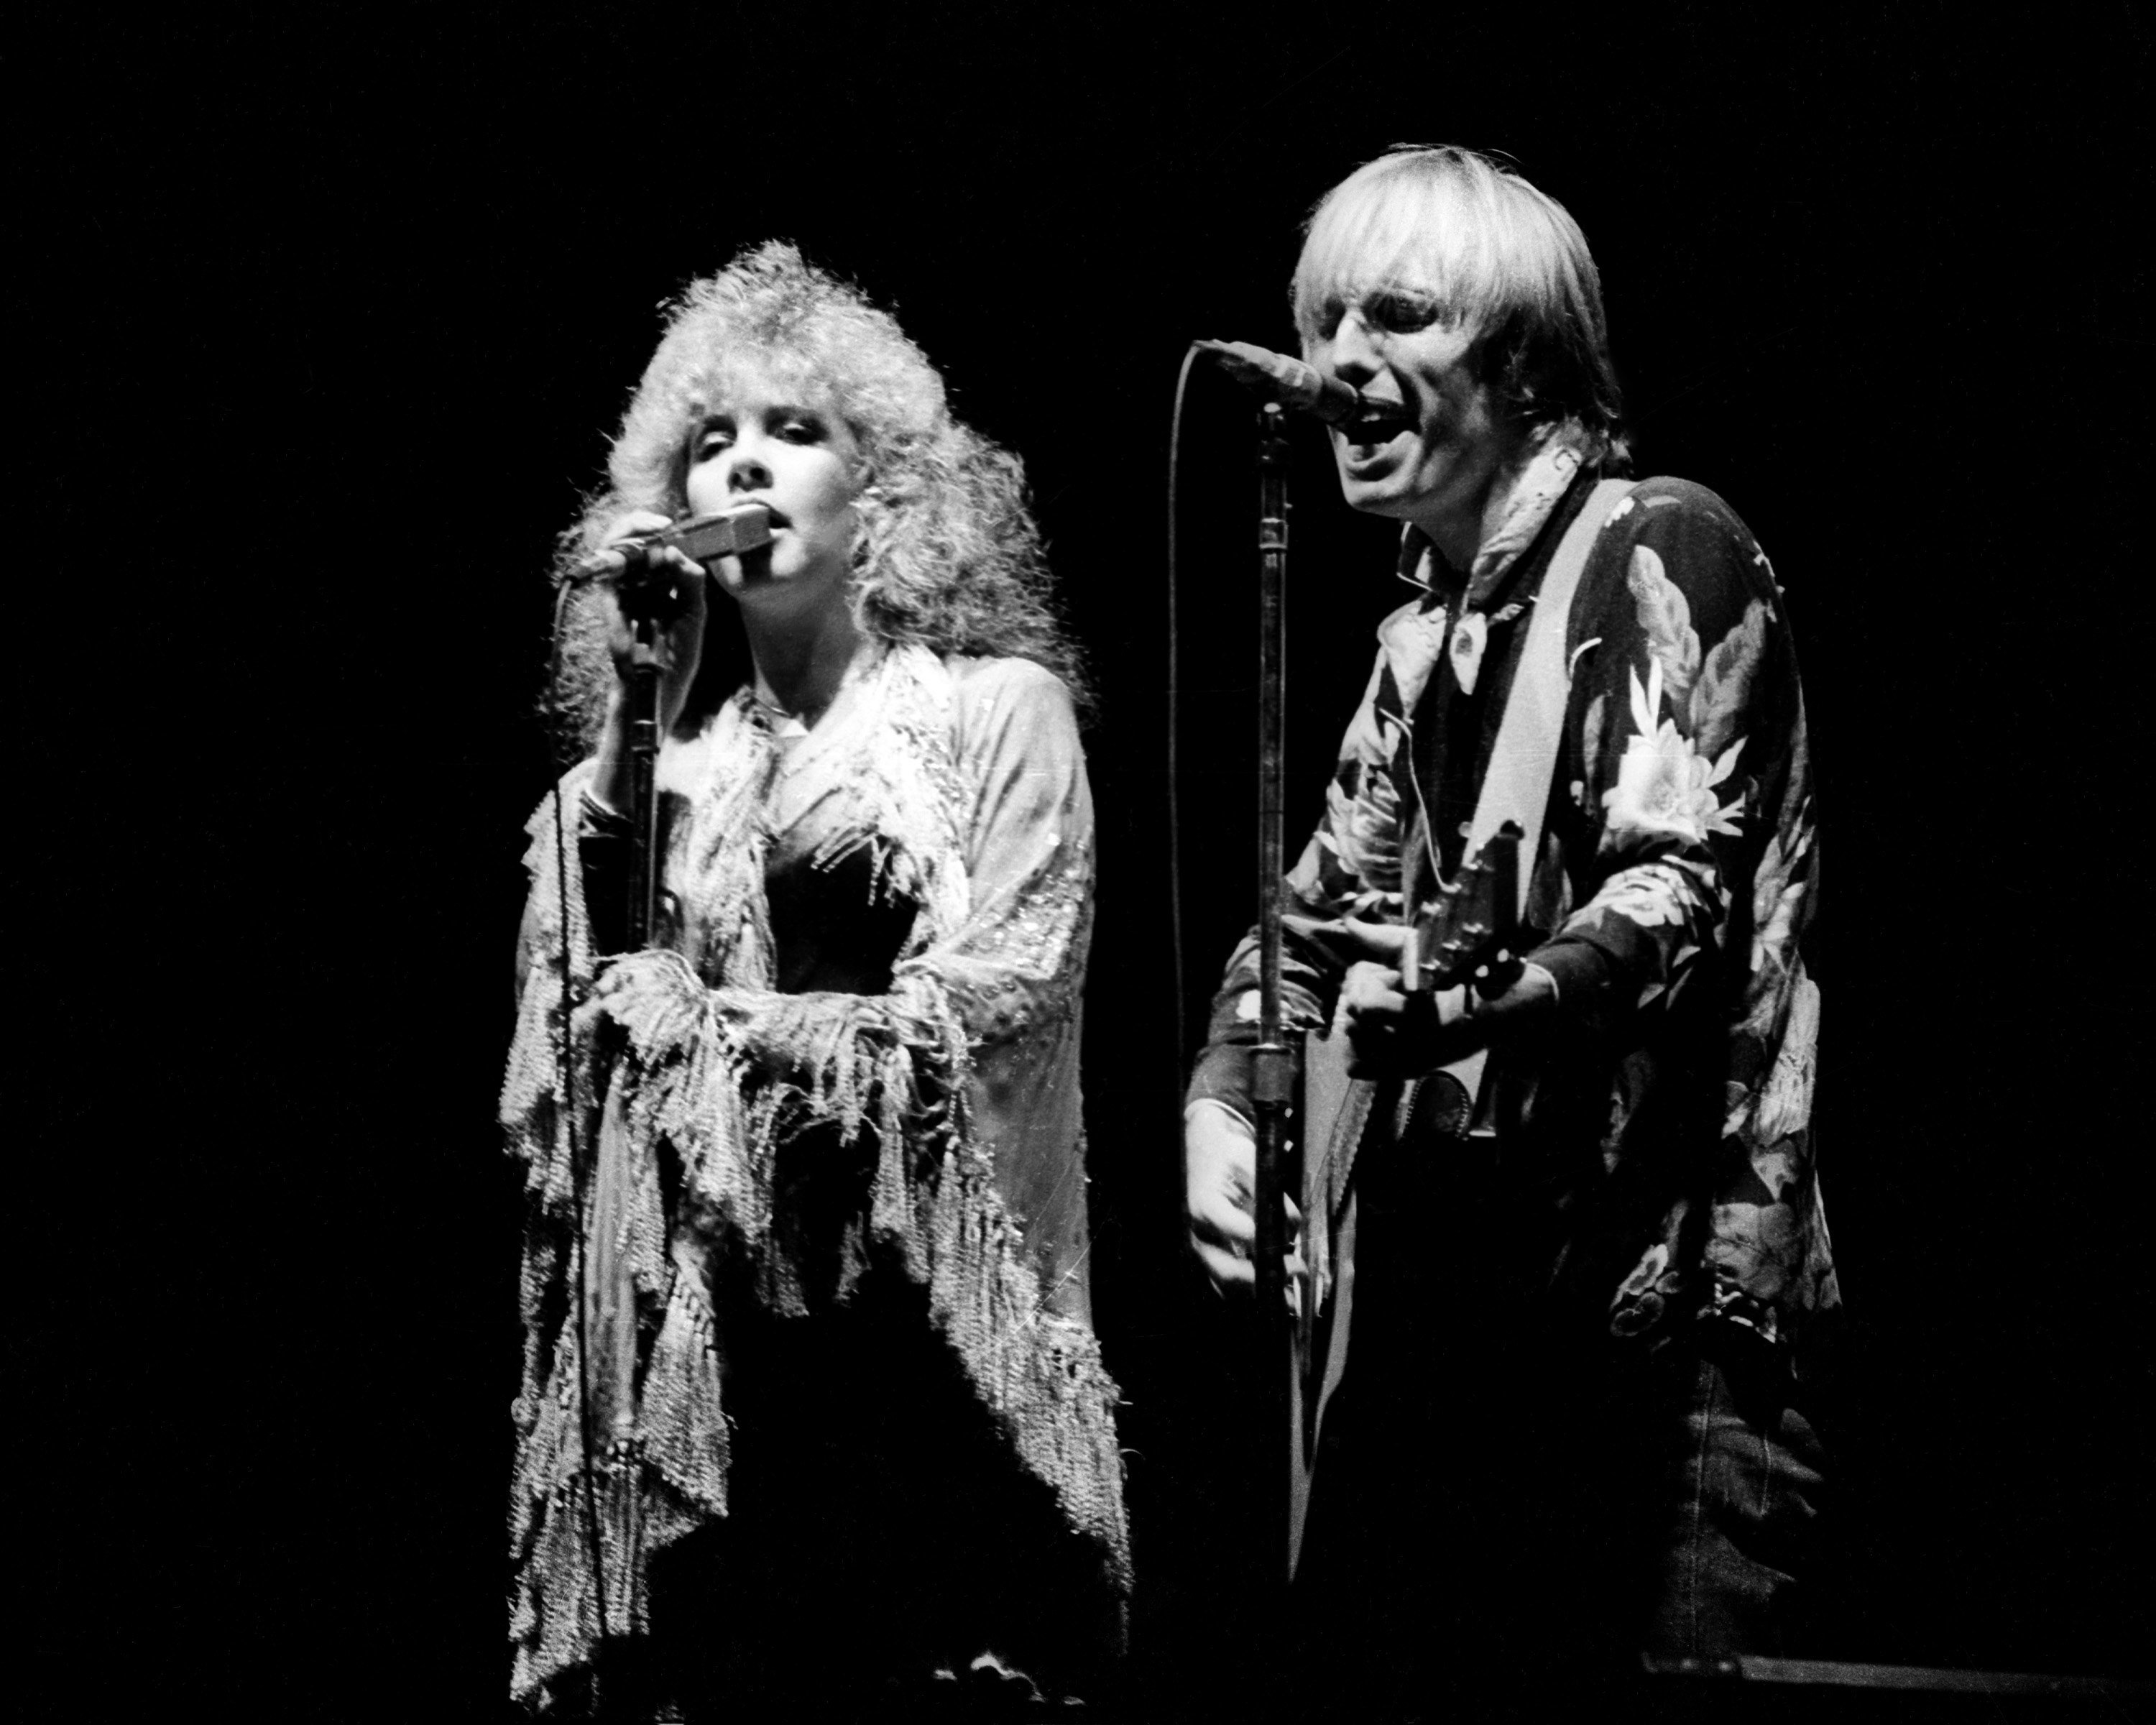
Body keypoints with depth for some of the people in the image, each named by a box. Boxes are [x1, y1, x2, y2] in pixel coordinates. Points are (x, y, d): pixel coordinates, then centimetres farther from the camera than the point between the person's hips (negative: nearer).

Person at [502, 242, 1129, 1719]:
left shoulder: (997, 709, 5)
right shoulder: (674, 742, 17)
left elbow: (1014, 991, -5)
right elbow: (592, 964, 2)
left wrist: (763, 1036, -8)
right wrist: (636, 707, -4)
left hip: (917, 1283, -3)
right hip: (699, 1304, 3)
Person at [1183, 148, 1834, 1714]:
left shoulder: (1660, 554, -6)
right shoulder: (1424, 637, 19)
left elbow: (1679, 892, -18)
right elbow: (1321, 909, 20)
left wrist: (1470, 1006, -36)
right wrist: (1226, 1103, 1)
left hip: (1653, 1299, -8)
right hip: (1442, 1308, 8)